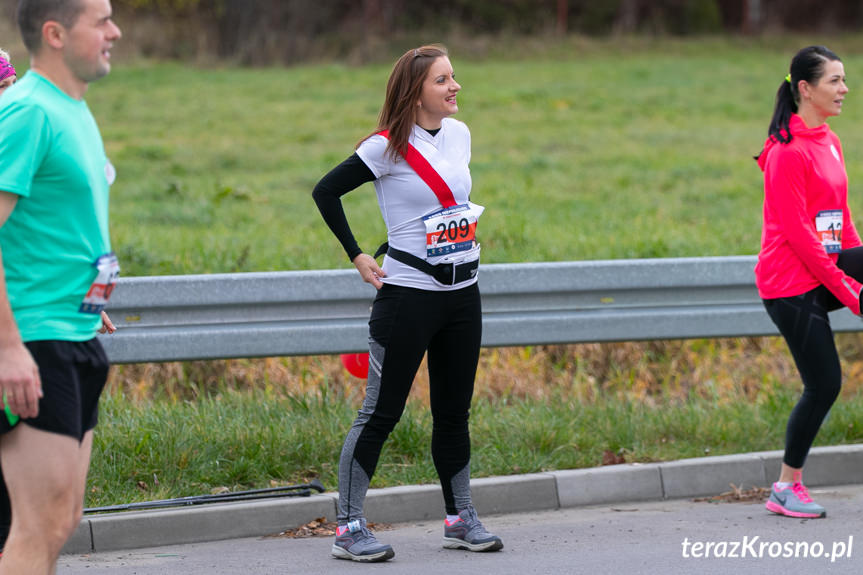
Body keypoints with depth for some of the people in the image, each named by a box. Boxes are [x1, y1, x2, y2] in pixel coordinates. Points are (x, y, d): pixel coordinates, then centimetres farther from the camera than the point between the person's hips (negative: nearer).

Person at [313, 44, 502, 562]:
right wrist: (357, 256, -6)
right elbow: (326, 192, -6)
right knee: (381, 413, -5)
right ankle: (349, 527, -1)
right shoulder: (387, 148, -13)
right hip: (408, 294, -6)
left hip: (463, 293, 6)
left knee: (454, 412, 13)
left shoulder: (459, 134, 7)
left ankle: (461, 519, 22)